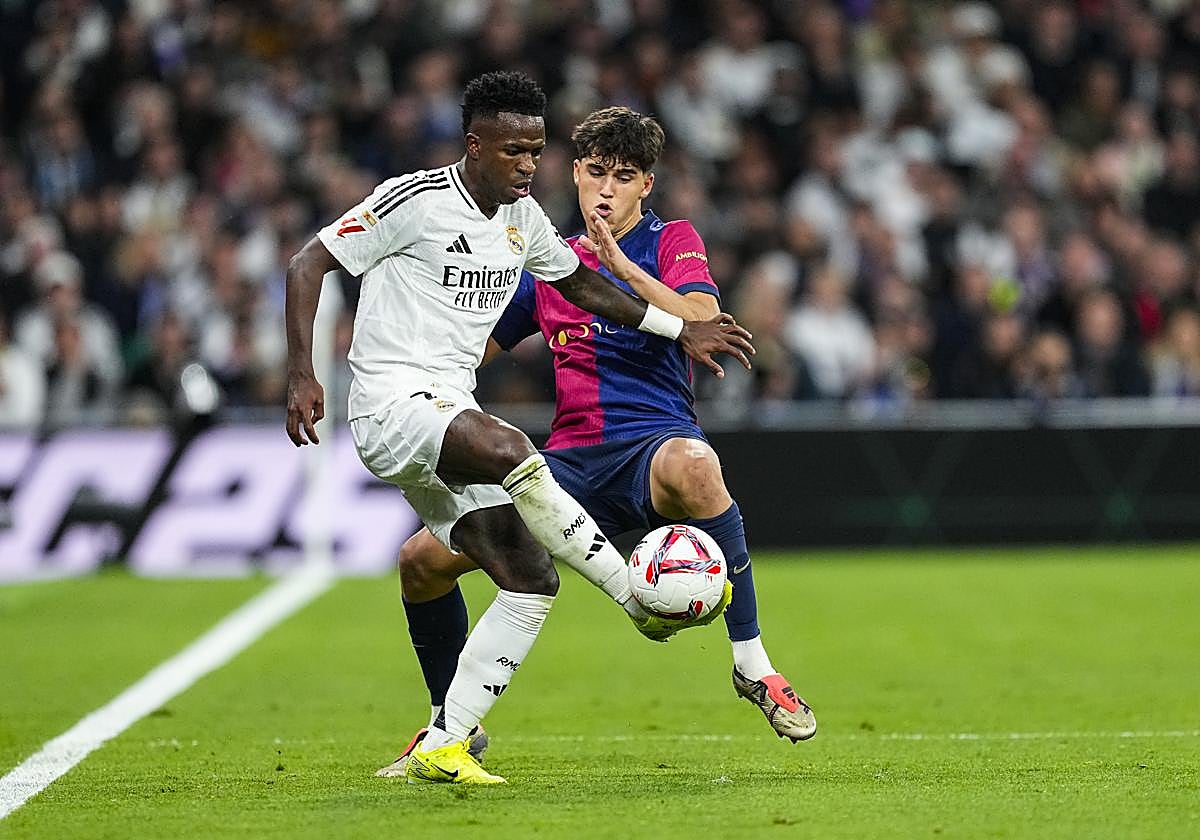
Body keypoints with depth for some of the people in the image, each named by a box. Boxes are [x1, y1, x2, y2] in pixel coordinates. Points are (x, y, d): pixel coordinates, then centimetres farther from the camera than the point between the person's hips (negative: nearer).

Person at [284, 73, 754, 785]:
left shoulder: (524, 218, 13)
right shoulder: (416, 200, -9)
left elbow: (580, 282, 32)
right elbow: (308, 265, -9)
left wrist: (681, 330, 29)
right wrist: (302, 376, -19)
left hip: (451, 415, 8)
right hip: (392, 401, -8)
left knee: (533, 584, -4)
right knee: (513, 454, -36)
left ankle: (441, 748, -1)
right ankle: (642, 599, -25)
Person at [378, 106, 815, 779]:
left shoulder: (673, 242, 5)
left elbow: (704, 324, -15)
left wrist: (621, 264, -20)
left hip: (653, 442, -5)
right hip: (572, 461, 5)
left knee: (694, 467, -44)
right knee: (423, 558, -7)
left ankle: (752, 663, -35)